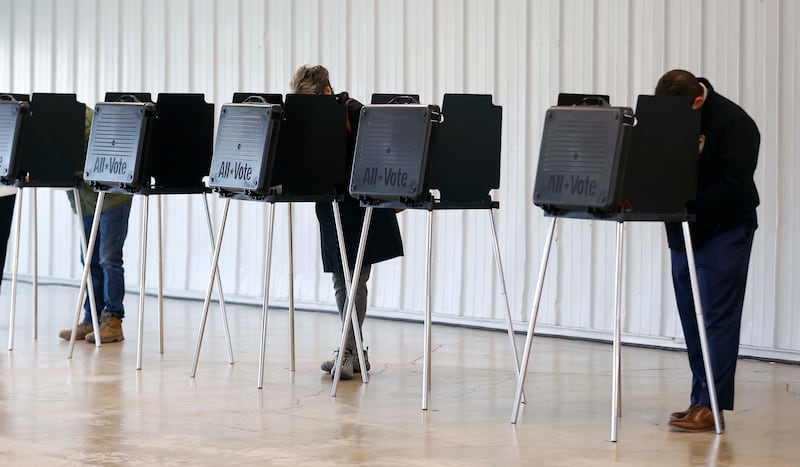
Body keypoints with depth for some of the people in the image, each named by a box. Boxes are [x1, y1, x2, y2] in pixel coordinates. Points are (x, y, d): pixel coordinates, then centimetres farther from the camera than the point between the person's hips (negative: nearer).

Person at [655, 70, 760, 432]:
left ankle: (712, 406, -9)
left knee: (718, 317, -8)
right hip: (683, 233, 6)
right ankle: (700, 401, 11)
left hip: (725, 230, -6)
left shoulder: (734, 124, -17)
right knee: (691, 319, 7)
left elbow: (734, 187, -23)